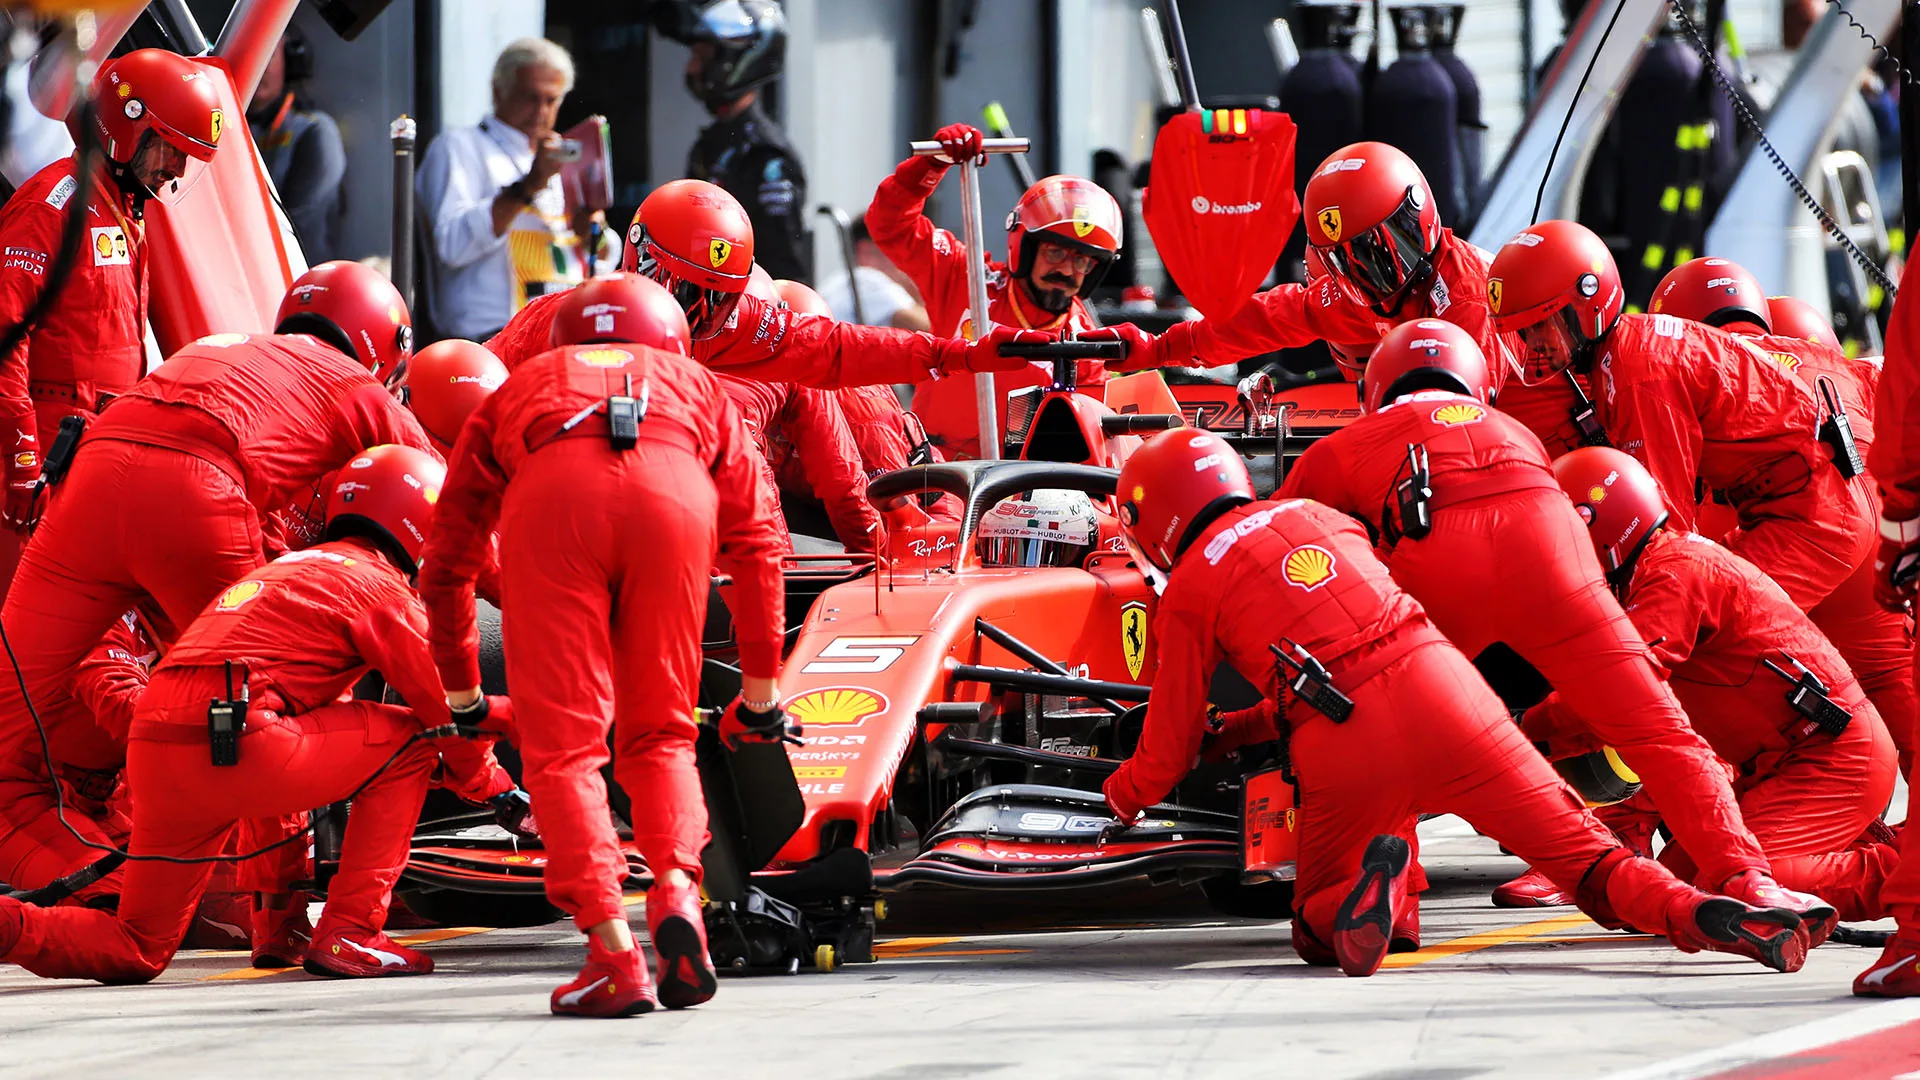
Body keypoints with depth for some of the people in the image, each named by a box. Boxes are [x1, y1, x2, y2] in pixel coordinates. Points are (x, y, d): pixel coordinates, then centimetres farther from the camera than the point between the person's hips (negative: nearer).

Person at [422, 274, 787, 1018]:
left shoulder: (516, 391, 40)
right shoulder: (698, 388, 40)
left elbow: (448, 561, 41)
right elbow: (755, 544, 35)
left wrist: (460, 691, 52)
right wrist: (761, 690, 44)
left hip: (551, 491, -1)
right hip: (674, 492, 1)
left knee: (564, 744, 4)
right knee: (659, 735, 17)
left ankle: (615, 954, -8)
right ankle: (677, 892, -7)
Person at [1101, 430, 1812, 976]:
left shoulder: (1188, 592, 12)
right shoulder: (1317, 516, 26)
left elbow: (1169, 751, 17)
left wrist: (1125, 793, 39)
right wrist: (1237, 731, 45)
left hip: (1345, 757, -3)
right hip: (1439, 686, 3)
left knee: (1317, 934, 17)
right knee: (1580, 848, 4)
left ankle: (1361, 895, -19)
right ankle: (1698, 913, -26)